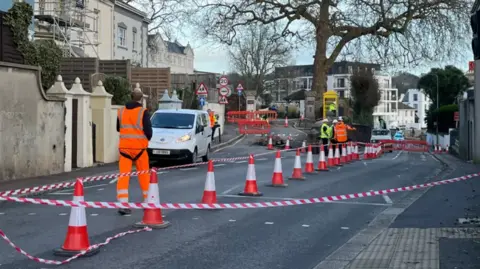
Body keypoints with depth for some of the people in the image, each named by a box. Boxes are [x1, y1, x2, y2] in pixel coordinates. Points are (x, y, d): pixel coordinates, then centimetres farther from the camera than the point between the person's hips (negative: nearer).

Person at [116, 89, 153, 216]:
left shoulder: (121, 111, 4)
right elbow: (148, 130, -11)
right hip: (139, 147, -2)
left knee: (123, 175, -1)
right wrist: (148, 138, 10)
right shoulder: (143, 112, -10)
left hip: (124, 146, 3)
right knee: (144, 175, 14)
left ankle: (123, 204, -11)